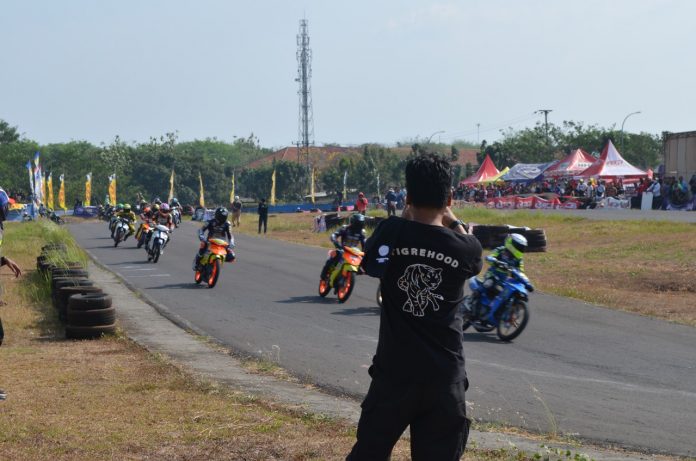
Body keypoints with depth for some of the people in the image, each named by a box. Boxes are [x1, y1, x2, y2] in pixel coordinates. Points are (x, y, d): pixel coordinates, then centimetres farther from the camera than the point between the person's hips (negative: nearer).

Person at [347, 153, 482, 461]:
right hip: (445, 377, 0)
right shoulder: (465, 248, -7)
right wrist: (454, 222, 27)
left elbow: (368, 257, 14)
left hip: (393, 371, 0)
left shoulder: (391, 233, -9)